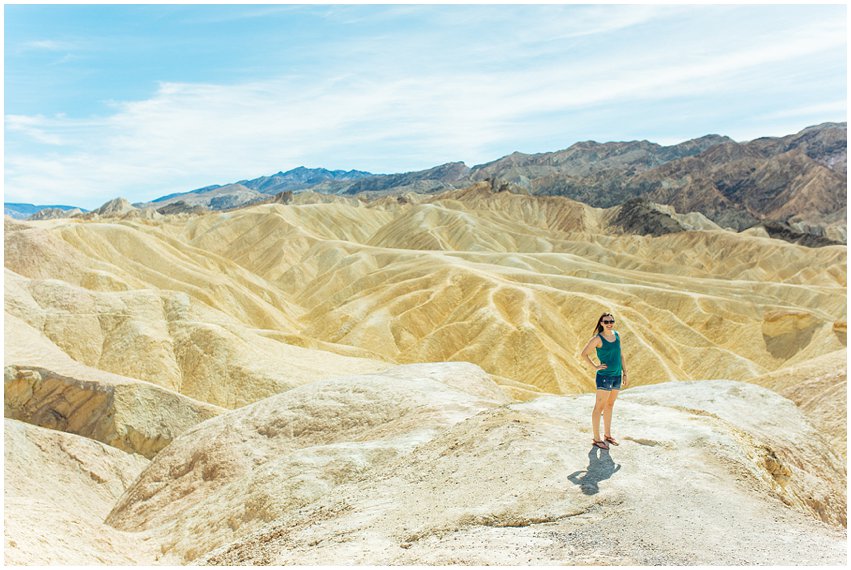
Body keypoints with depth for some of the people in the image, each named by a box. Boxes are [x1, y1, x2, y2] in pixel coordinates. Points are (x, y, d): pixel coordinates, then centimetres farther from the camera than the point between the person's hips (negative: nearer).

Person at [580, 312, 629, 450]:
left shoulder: (617, 335, 6)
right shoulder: (598, 338, -12)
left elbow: (621, 355, 12)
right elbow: (584, 354, -8)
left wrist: (625, 373, 11)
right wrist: (595, 366, -12)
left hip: (617, 376, 7)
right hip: (604, 376, -7)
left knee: (609, 406, 17)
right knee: (599, 407, 0)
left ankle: (608, 435, 30)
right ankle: (597, 438, 8)